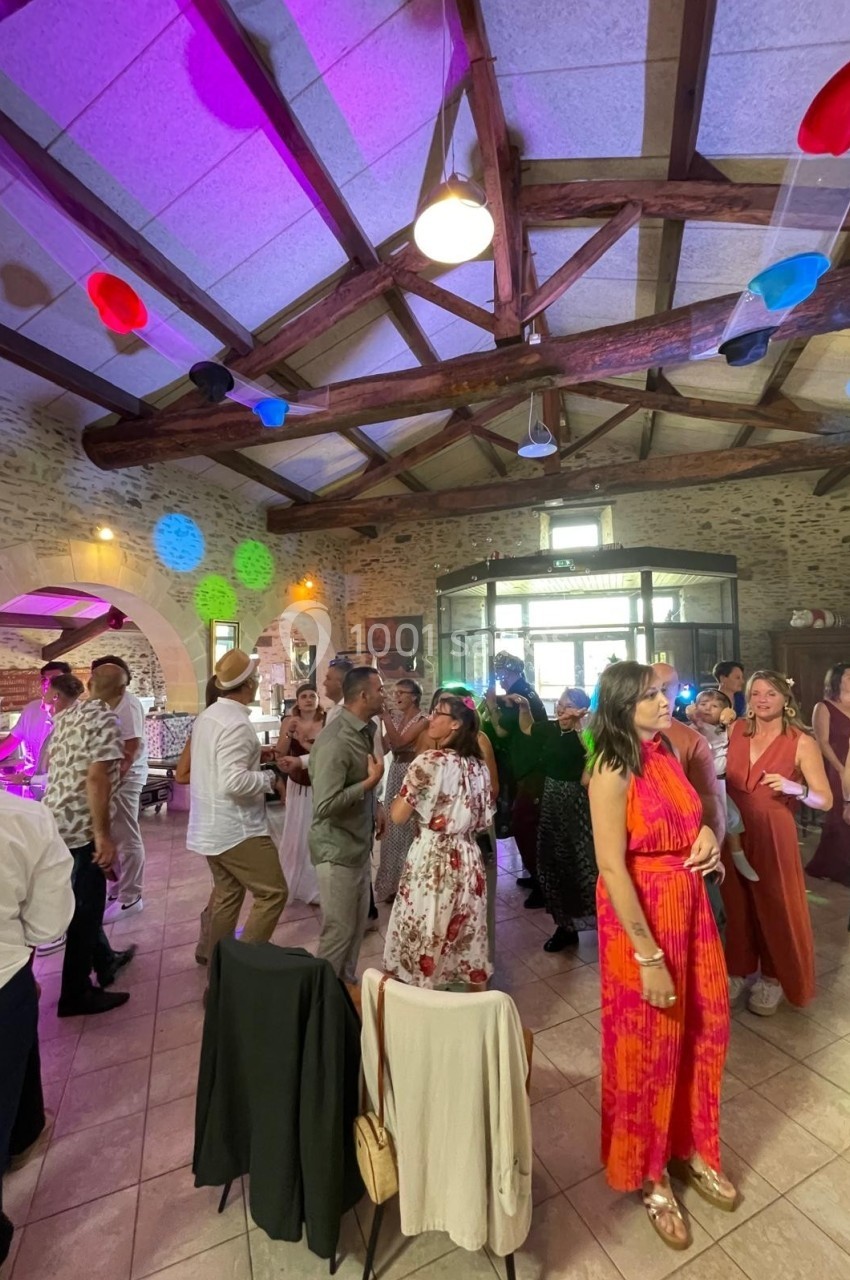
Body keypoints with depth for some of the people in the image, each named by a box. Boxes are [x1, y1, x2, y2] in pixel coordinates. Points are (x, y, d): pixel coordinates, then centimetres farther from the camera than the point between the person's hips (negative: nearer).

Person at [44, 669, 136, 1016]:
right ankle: (76, 994, 19)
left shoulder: (66, 716, 10)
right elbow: (96, 778, -24)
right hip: (80, 825, -9)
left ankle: (105, 961, 39)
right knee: (86, 906, 5)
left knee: (83, 900, 21)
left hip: (55, 819, 9)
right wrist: (103, 835, -21)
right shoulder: (104, 720, -16)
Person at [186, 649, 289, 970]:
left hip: (211, 827, 10)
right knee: (272, 893, 1)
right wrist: (270, 779, -18)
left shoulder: (207, 716, 6)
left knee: (227, 895, 22)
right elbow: (232, 782, -31)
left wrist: (255, 756, 13)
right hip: (237, 830, -10)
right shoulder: (236, 723, -24)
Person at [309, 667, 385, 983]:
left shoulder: (363, 731, 2)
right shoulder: (335, 741, -27)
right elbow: (325, 804, -31)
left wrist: (374, 809, 5)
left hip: (359, 844, 9)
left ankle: (347, 982, 41)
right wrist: (371, 781, -25)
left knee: (357, 923, 22)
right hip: (337, 849, -8)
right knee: (339, 929, 8)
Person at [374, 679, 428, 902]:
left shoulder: (423, 719, -11)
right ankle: (395, 883, 29)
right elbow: (384, 748, 2)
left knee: (408, 828, 0)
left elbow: (399, 742, -23)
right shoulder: (397, 718, 10)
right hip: (395, 773, 7)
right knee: (393, 828, 13)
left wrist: (384, 715, -24)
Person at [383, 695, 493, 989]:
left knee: (424, 940, 12)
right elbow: (484, 821, 10)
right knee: (469, 940, 20)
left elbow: (398, 815, -15)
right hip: (468, 860, 6)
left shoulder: (431, 761, -16)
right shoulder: (479, 766, 3)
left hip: (431, 860, -6)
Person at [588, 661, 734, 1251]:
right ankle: (649, 1175, 41)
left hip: (690, 903, 7)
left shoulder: (667, 752, 1)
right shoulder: (613, 769, -23)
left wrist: (708, 834, -6)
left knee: (703, 1030, 22)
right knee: (648, 1046, 14)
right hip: (640, 913, -7)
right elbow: (612, 867, -23)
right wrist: (648, 956, -20)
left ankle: (690, 1148, 50)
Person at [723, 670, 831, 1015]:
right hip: (734, 833, 3)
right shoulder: (736, 730, 1)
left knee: (776, 907, 10)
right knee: (737, 904, 13)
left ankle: (773, 978, 34)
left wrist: (793, 787, -27)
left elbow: (825, 800, -9)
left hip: (773, 836, -2)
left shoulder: (802, 743, -9)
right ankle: (738, 970, 34)